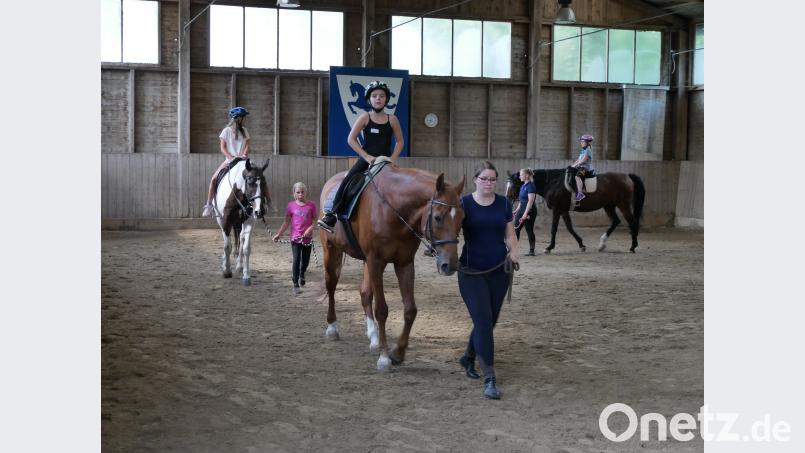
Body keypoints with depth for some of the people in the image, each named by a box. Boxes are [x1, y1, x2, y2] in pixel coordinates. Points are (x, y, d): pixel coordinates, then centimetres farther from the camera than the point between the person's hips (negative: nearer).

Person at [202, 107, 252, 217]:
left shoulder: (244, 131, 12)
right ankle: (209, 205, -8)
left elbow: (247, 145, 5)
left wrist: (244, 155, -16)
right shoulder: (226, 131, 1)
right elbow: (222, 148, -4)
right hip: (229, 160, -2)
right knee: (214, 178, -18)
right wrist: (231, 157, -19)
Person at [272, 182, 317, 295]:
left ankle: (302, 274, 47)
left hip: (307, 238, 1)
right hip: (295, 238, -1)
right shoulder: (291, 206, -2)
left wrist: (311, 228, -18)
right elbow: (286, 222, 1)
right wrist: (278, 234, -6)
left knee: (305, 260, 14)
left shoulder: (311, 205, -2)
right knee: (296, 260, -9)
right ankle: (296, 285, -5)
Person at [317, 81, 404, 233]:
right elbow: (351, 139, -4)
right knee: (347, 181, -21)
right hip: (366, 159, -2)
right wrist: (366, 156, -12)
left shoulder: (392, 119, 4)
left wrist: (393, 158, -5)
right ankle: (331, 215, -19)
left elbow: (400, 141, 10)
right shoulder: (365, 117, 0)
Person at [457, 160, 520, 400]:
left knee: (489, 322, 15)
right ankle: (490, 378, -6)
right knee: (483, 322, -9)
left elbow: (510, 234, 9)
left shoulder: (504, 203, 4)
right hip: (471, 273, -4)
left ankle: (468, 358, 40)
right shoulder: (464, 203, -5)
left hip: (499, 272, 4)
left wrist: (513, 252, -9)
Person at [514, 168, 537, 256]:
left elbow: (530, 201, -21)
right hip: (521, 209, 9)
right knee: (515, 229, 6)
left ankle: (531, 251, 5)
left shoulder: (530, 186, -15)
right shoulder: (523, 186, 13)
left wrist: (525, 213, -25)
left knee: (529, 230, -2)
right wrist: (517, 211, 19)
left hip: (529, 210, -9)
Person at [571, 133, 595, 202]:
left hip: (586, 168, -11)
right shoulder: (583, 150, 20)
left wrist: (575, 165, -16)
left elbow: (583, 160, -18)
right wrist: (572, 164, 10)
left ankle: (580, 193, -41)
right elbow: (578, 160, 23)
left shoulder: (588, 150, -10)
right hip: (581, 167, 11)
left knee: (577, 176, -34)